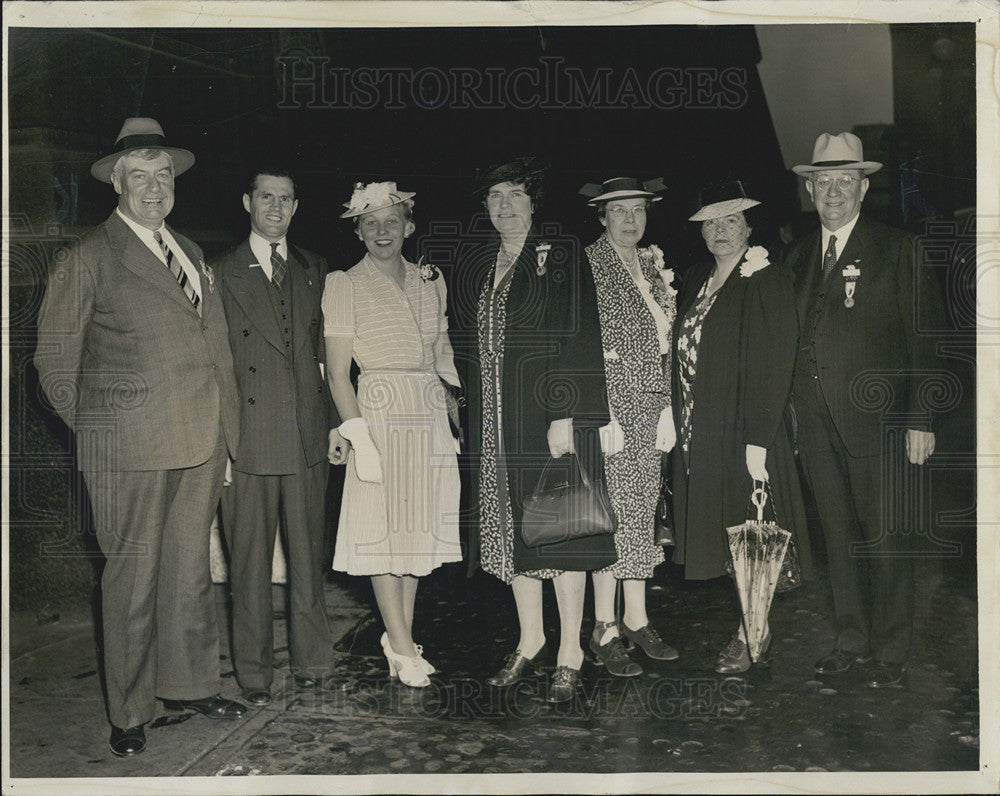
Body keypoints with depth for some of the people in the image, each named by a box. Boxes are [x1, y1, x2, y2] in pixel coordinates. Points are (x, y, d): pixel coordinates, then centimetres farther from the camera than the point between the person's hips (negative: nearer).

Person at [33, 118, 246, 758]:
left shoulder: (192, 254, 17)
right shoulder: (88, 259, -2)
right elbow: (55, 360, 0)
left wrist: (225, 428, 13)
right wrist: (93, 432, 1)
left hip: (201, 441, 6)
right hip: (130, 449, -5)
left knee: (191, 568, 14)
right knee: (133, 577, 3)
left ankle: (188, 684, 29)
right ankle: (130, 712, 17)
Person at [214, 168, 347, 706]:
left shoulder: (314, 271, 13)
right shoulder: (221, 273, 2)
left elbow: (327, 354, 14)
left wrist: (336, 423, 8)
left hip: (307, 439, 3)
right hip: (247, 439, -3)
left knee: (307, 556, 10)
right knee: (249, 562, 5)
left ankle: (309, 660, 24)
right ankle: (254, 672, 19)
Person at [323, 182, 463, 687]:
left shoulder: (430, 282, 11)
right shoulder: (345, 286, -2)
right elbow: (337, 372, -6)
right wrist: (359, 439, -14)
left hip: (431, 418, 5)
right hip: (380, 414, -5)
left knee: (421, 526, 9)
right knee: (386, 528, -1)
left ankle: (400, 636, 22)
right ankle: (402, 647, 9)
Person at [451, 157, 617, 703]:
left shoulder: (558, 260, -4)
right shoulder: (473, 262, 13)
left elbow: (577, 340, -10)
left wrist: (564, 415, -17)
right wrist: (469, 402, 9)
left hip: (549, 418, -5)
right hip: (494, 419, 5)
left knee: (557, 529, -1)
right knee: (511, 530, 11)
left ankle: (570, 654, 11)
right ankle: (530, 641, 26)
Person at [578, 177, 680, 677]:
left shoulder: (652, 264, 16)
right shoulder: (589, 265, -5)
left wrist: (667, 408, 12)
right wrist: (601, 412, -16)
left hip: (651, 406, 7)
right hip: (611, 400, -7)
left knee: (642, 513, 10)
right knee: (615, 513, -7)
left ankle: (636, 620, 19)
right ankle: (604, 630, 3)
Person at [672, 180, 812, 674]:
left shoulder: (766, 283, -9)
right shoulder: (696, 283, 12)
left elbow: (773, 365, -15)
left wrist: (757, 441, -19)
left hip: (743, 430, -6)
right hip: (700, 433, 6)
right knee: (727, 529, 11)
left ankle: (753, 634, 13)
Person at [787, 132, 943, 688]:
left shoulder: (897, 251, -1)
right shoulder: (799, 257, 14)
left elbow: (925, 339, -4)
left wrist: (920, 418, -10)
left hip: (874, 417, -4)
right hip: (815, 418, 5)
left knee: (885, 537, 1)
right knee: (838, 533, 12)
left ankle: (890, 653, 14)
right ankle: (851, 641, 24)